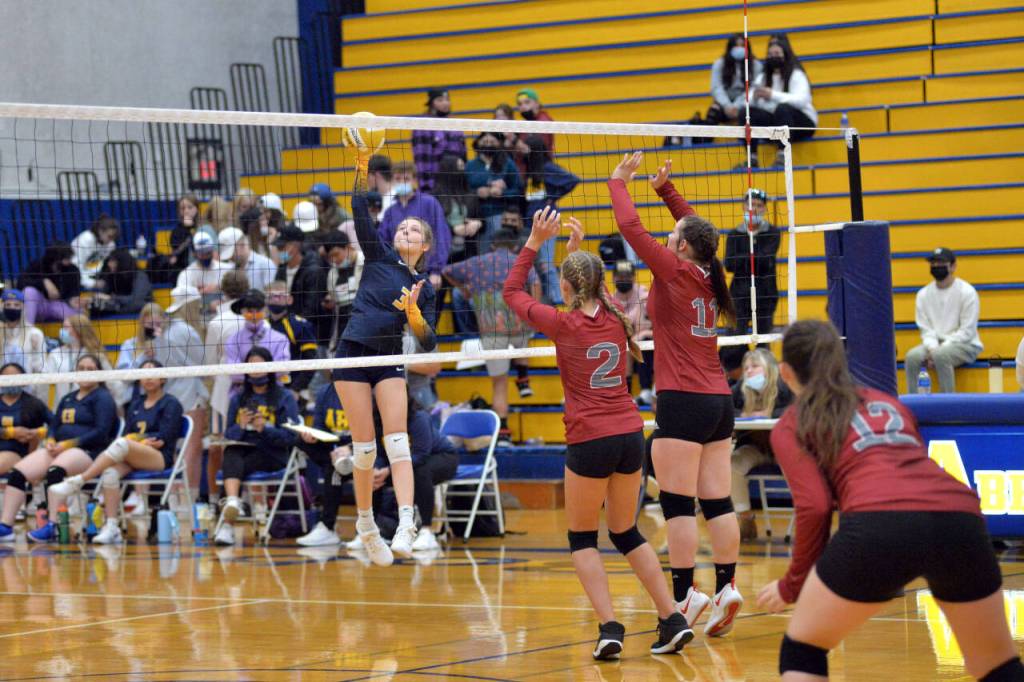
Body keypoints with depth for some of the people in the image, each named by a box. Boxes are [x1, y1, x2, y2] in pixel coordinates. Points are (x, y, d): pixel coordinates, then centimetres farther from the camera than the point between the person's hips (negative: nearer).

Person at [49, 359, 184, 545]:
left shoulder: (171, 404, 7)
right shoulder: (135, 403, 24)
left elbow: (163, 439, -4)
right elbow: (127, 432, 14)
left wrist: (137, 440, -10)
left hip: (160, 458, -5)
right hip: (130, 459, 5)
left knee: (122, 444, -35)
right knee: (110, 471, -31)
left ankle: (77, 481, -39)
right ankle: (111, 527, -37)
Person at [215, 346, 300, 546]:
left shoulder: (285, 398, 6)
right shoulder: (238, 399, 18)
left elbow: (290, 437, -3)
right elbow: (229, 434, 13)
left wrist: (265, 429, -18)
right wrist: (241, 427, -9)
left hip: (272, 455, -3)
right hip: (242, 450, 3)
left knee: (237, 467, -31)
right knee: (231, 453, -33)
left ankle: (228, 522, -36)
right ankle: (232, 502, -55)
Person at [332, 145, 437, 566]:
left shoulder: (424, 288, 11)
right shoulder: (379, 256, 7)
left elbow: (429, 342, 3)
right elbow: (360, 212, -6)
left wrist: (414, 314, -16)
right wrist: (362, 168, -17)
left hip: (389, 361, 1)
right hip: (353, 354, -1)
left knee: (397, 440, -14)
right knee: (364, 445, -2)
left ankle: (406, 525, -27)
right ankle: (366, 525, 13)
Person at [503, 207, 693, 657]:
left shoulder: (564, 325, -7)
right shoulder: (616, 319, 6)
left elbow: (512, 291, 8)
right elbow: (597, 291, 31)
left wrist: (536, 241, 9)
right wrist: (577, 248, 31)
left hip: (590, 442, -5)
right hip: (630, 435, 5)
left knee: (582, 537, 10)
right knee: (626, 533, 18)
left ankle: (609, 628, -5)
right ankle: (673, 619, 10)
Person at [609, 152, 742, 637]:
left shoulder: (675, 271, -9)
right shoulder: (710, 276, 10)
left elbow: (631, 227, -9)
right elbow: (696, 227, 28)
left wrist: (619, 182, 4)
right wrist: (665, 189, 26)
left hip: (683, 400, -8)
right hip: (719, 398, 8)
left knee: (677, 503, -6)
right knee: (717, 501, 5)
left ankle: (684, 595, -9)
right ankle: (726, 589, 3)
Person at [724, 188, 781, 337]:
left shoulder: (772, 233, 3)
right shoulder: (734, 235, 5)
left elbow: (767, 261, -11)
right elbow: (729, 265, -8)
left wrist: (743, 259, -12)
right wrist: (756, 257, -13)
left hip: (765, 295, 0)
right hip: (740, 295, 0)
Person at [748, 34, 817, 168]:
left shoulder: (797, 75, -8)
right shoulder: (763, 77, 9)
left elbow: (801, 100, -26)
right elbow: (749, 102, 0)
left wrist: (773, 95, -35)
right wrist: (754, 97, -25)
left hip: (802, 123, -5)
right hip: (775, 122, 5)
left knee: (782, 108, -37)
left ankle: (782, 157, -41)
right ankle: (751, 158, -24)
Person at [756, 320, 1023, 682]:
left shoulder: (792, 425, 20)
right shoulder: (890, 403, 34)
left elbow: (815, 506, 6)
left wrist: (792, 585, 18)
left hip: (879, 525, -4)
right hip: (959, 515, 4)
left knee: (801, 649, 18)